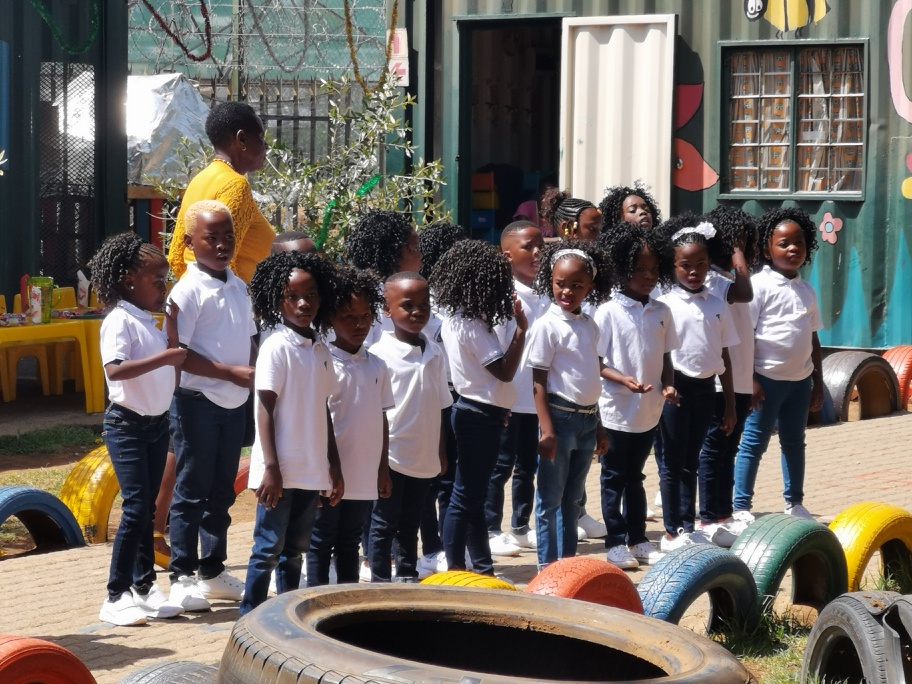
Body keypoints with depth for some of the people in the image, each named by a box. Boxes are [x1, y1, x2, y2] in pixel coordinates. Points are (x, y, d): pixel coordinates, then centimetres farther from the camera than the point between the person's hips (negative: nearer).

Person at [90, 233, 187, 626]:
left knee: (148, 509, 11)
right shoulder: (119, 321, -14)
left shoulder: (151, 322, 12)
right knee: (135, 508, -12)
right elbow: (114, 369, -31)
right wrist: (163, 358, -34)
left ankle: (144, 587, 17)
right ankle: (115, 597, -8)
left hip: (156, 423, 8)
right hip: (127, 425, -8)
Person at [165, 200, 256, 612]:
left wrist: (256, 370, -1)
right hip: (197, 403, -7)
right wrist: (231, 372, -18)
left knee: (221, 492, 14)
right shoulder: (189, 290, -12)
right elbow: (178, 353, -16)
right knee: (192, 492, -1)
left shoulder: (239, 287, 10)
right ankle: (182, 578, 5)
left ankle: (213, 571, 24)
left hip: (234, 404, 7)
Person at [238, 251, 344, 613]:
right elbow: (265, 410, -12)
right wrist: (271, 468, -17)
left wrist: (334, 466, 15)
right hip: (280, 469, -6)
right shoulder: (276, 347, -10)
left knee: (295, 549, 12)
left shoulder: (320, 350, 10)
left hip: (311, 470, 7)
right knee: (268, 549, -2)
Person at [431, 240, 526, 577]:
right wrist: (521, 329, -16)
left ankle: (483, 567, 24)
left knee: (474, 495, 15)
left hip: (471, 409, 10)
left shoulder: (455, 318, 9)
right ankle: (455, 571, 1)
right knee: (466, 497, -4)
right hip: (481, 414, -10)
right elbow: (505, 371, -18)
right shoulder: (473, 326, -19)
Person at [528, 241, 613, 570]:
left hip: (587, 418, 7)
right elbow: (539, 383, -12)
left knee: (572, 497, 14)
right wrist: (547, 430, -18)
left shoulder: (589, 326, 9)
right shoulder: (547, 325, -11)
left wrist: (598, 427, 18)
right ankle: (547, 568, 7)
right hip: (560, 417, -7)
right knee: (550, 500, 1)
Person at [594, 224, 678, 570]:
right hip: (617, 411, -5)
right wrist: (623, 379, -25)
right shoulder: (608, 312, -11)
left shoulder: (661, 312, 4)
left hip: (650, 411, 5)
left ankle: (637, 539, 25)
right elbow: (594, 362, -10)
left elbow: (665, 357, 12)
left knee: (635, 476, 17)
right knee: (614, 478, 6)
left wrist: (667, 385, -6)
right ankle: (615, 542, 14)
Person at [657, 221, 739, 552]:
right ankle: (671, 532, 8)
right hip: (677, 387, -4)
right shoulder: (665, 305, -6)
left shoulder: (717, 306, 6)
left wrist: (730, 404, 11)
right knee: (673, 462, 2)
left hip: (705, 387, 4)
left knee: (691, 461, 12)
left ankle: (687, 527, 18)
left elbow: (724, 356, 11)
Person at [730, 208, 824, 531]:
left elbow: (812, 338, 16)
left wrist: (817, 381, 14)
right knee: (754, 443, -1)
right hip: (768, 378, -6)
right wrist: (750, 379, -17)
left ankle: (794, 503, 26)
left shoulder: (806, 290, 10)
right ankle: (741, 507, 4)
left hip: (799, 379, 6)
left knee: (794, 442, 15)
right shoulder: (759, 285, -9)